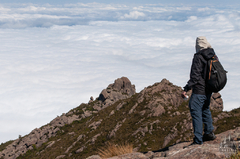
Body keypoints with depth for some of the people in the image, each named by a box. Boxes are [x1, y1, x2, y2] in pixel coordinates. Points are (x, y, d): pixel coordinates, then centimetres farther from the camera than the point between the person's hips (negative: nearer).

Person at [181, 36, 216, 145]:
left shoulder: (198, 57, -16)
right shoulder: (213, 56, 7)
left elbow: (195, 76, -21)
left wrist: (186, 89, -18)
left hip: (199, 90, -8)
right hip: (209, 89, 9)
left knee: (196, 112, -4)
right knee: (205, 109, 25)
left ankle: (198, 140, -4)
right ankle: (209, 132, 31)